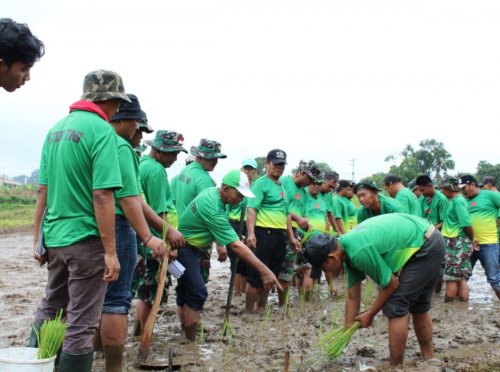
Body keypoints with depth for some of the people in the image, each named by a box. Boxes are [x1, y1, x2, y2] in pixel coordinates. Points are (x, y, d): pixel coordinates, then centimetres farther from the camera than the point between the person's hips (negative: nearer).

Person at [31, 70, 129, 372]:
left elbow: (42, 190, 11)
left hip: (55, 238, 8)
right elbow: (102, 195, -21)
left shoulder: (56, 129, 9)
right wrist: (111, 252, -18)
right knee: (82, 324, 3)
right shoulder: (101, 130, -14)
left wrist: (38, 239, 16)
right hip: (86, 238, -7)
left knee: (49, 309, 22)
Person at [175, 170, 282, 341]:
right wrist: (264, 270, -35)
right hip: (182, 247, -11)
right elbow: (236, 245, -33)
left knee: (186, 290, 15)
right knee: (197, 293, -15)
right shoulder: (214, 210, -30)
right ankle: (190, 341, -11)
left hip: (188, 245, 11)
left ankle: (185, 332, 23)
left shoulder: (211, 191, -2)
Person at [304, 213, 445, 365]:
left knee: (395, 307, -6)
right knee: (418, 304, 21)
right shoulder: (348, 252, 3)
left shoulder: (359, 251, -27)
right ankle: (428, 359, 35)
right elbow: (352, 298, 11)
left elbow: (391, 284, -15)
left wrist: (370, 314, -2)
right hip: (431, 244, 10)